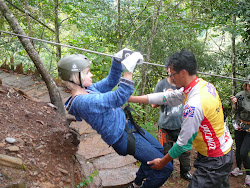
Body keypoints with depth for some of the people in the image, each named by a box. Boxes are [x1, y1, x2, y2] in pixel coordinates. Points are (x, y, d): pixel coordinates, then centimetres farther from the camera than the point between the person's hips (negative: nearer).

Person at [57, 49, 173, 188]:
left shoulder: (87, 90, -1)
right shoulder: (82, 102, -31)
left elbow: (110, 82, 8)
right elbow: (118, 98, -37)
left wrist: (118, 61, -6)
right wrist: (128, 71, -39)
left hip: (128, 126, 10)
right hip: (124, 138, -10)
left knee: (158, 149, 28)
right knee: (166, 168, -4)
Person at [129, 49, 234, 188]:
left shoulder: (194, 105, -31)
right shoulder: (203, 84, -3)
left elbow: (184, 143, -21)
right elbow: (167, 97, 3)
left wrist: (163, 162, -5)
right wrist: (130, 98, 3)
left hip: (214, 161, -10)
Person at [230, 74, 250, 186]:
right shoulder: (240, 95, -6)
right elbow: (236, 112, 3)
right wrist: (235, 104, -15)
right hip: (239, 126, 4)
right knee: (238, 149, 17)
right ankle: (238, 169, 40)